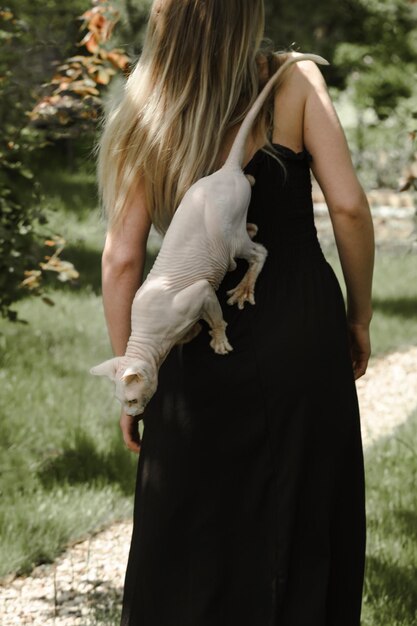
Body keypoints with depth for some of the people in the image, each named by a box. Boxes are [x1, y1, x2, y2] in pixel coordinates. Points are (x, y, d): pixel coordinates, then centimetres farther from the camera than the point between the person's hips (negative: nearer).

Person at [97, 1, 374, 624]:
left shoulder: (148, 112, -3)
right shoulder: (295, 82, -7)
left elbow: (123, 258, -5)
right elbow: (348, 205, -12)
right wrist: (359, 317, 2)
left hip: (203, 349, 1)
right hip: (304, 338, -1)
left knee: (193, 544, 13)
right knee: (306, 531, 13)